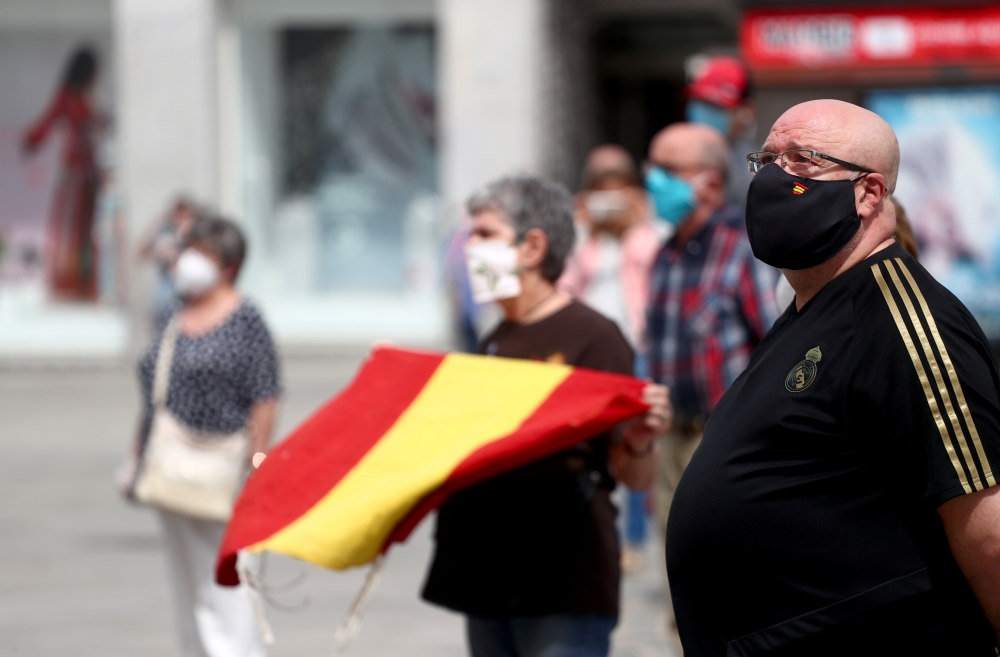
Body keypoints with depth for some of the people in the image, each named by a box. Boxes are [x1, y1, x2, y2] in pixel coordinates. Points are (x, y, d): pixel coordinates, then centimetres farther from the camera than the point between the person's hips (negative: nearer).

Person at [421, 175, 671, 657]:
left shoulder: (592, 336, -8)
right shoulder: (495, 344, 15)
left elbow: (633, 477, -11)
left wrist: (639, 442, -33)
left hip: (565, 593, -8)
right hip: (489, 580, 8)